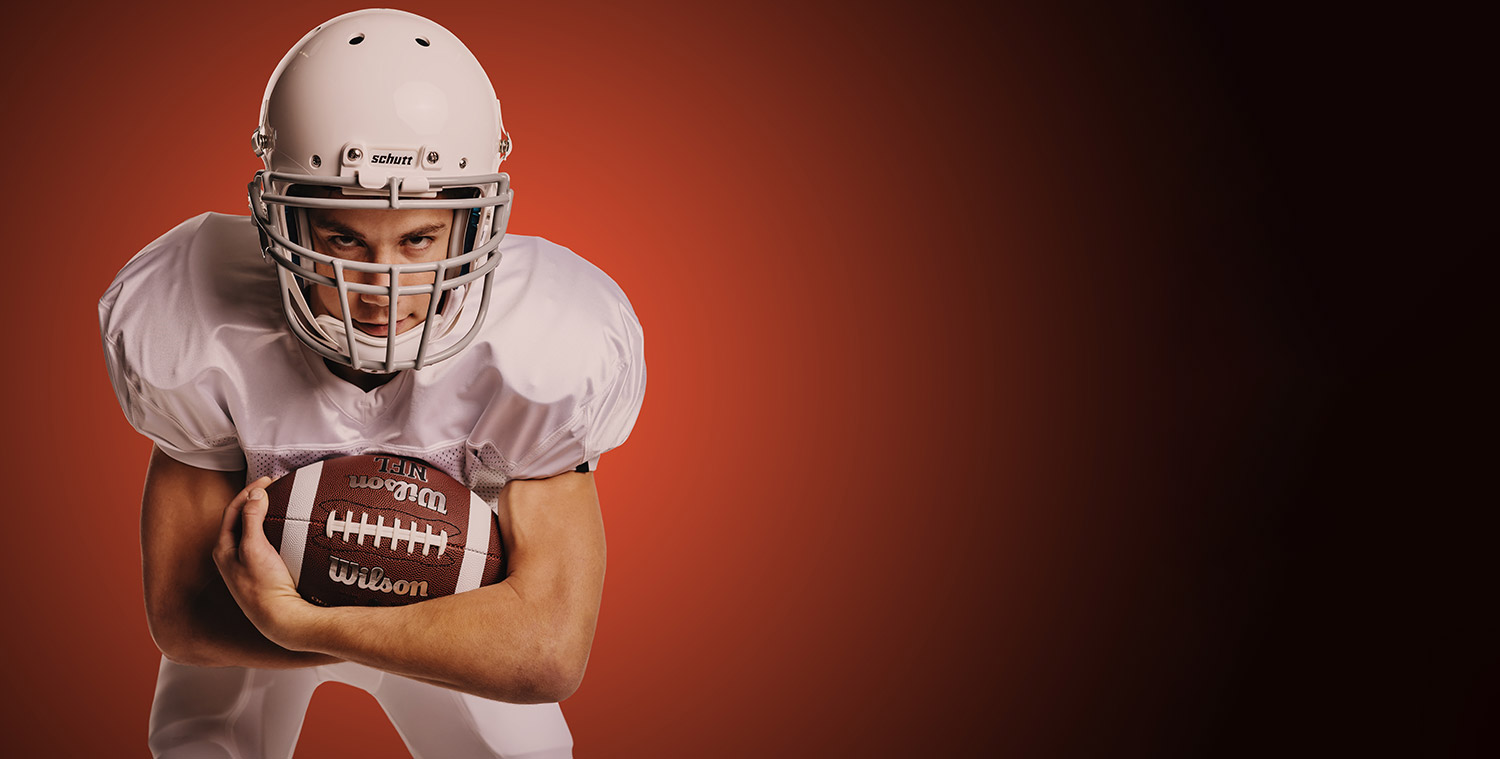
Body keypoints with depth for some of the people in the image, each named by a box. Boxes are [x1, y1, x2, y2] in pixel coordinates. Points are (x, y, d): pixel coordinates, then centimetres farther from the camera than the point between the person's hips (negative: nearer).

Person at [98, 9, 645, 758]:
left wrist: (294, 619, -46)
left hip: (462, 605, 1)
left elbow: (551, 649, -40)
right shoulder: (202, 336, -34)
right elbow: (181, 615, -25)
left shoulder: (544, 350, -36)